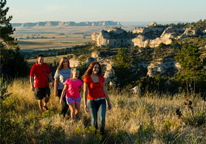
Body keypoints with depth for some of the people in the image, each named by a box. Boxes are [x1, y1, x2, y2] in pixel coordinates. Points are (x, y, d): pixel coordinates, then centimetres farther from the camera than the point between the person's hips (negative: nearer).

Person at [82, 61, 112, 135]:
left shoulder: (101, 78, 6)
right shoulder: (87, 79, -5)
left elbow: (104, 90, 13)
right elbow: (85, 92, -7)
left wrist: (108, 101, 14)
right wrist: (85, 104, -14)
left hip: (101, 101, 2)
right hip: (91, 101, -2)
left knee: (102, 119, -15)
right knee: (94, 120, 2)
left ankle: (101, 134, 2)